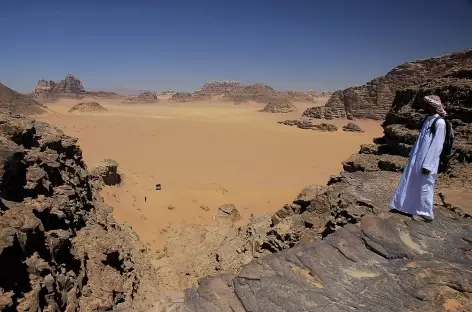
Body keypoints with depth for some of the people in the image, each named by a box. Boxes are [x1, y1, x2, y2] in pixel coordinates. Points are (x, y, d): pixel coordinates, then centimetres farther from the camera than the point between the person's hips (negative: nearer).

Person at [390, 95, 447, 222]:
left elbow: (436, 146, -18)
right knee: (411, 184, 15)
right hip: (417, 158, 8)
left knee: (425, 186, 3)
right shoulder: (428, 119, 10)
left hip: (427, 161, -8)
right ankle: (408, 206, 29)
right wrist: (412, 155, 19)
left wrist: (428, 165, -18)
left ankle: (427, 213, 17)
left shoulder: (439, 123, -17)